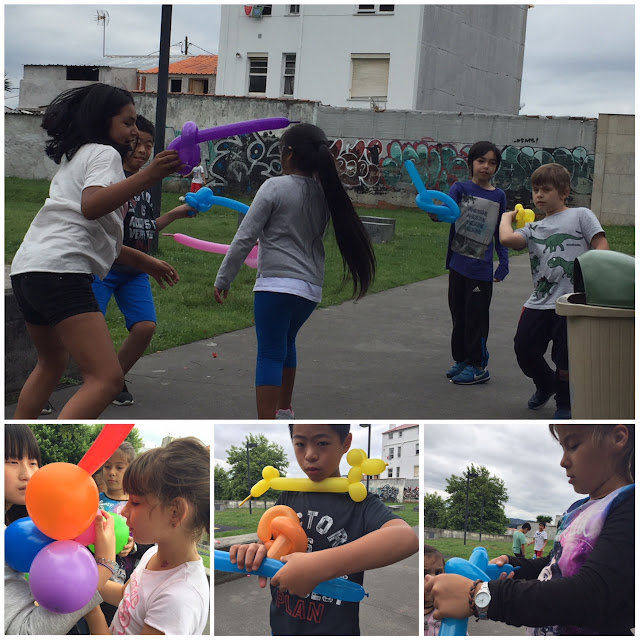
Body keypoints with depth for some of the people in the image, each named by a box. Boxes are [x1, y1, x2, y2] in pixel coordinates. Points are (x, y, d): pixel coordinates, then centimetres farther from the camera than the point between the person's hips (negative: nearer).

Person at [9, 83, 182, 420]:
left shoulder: (74, 158, 30)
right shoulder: (104, 153, 1)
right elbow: (91, 206, -21)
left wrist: (144, 261, 33)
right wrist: (147, 177, -29)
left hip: (26, 269, 11)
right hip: (60, 271, -10)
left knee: (52, 362, 32)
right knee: (107, 378, -19)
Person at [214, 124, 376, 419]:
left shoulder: (275, 187, -9)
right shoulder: (325, 193, 8)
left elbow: (245, 238, -9)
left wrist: (223, 279, -3)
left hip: (277, 283, -7)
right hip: (311, 287, 7)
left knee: (270, 353, -6)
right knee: (285, 342, 28)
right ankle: (283, 409, 41)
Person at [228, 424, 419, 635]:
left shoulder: (361, 504, -15)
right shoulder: (287, 497, 0)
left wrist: (318, 567, -42)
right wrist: (253, 552, -23)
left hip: (335, 630, -4)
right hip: (280, 627, 4)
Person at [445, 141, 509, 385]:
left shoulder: (498, 196, 3)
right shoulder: (461, 188, 0)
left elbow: (500, 233, 9)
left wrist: (504, 263, 4)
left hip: (481, 268, -1)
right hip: (458, 263, 2)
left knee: (476, 317, 1)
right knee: (458, 315, 13)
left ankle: (477, 365, 12)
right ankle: (461, 359, 26)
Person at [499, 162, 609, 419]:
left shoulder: (580, 215, 6)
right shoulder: (533, 229, 16)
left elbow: (601, 246, -3)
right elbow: (507, 239, -4)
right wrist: (507, 217, 13)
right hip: (539, 302, 5)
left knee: (565, 357, 0)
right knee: (524, 349, 5)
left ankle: (565, 404, 25)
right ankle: (546, 384, 35)